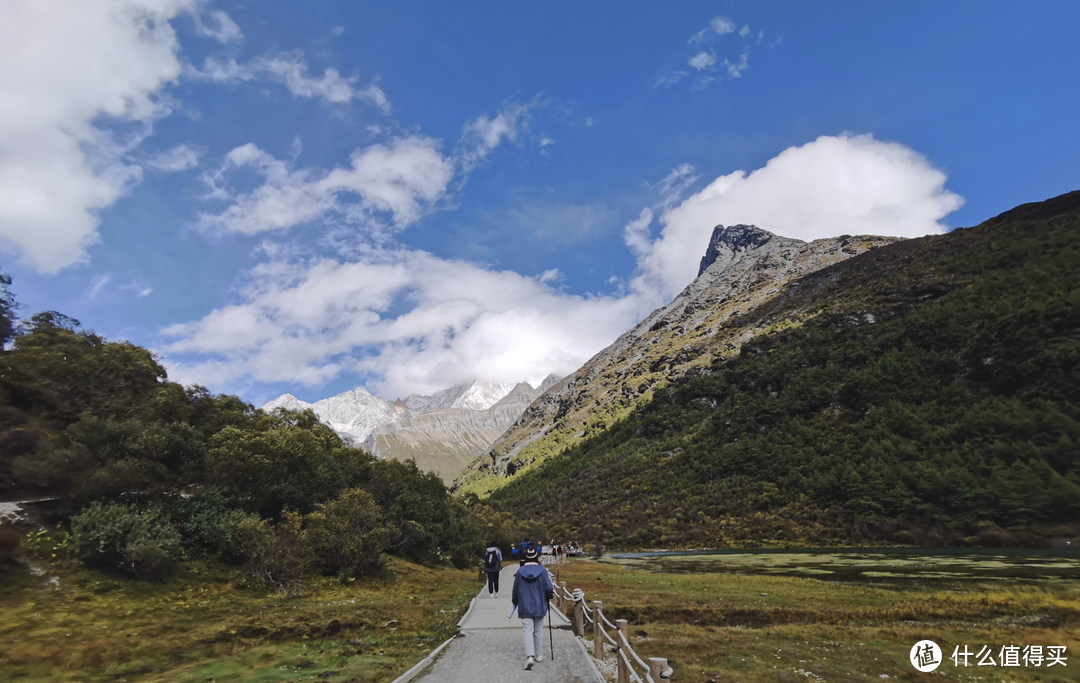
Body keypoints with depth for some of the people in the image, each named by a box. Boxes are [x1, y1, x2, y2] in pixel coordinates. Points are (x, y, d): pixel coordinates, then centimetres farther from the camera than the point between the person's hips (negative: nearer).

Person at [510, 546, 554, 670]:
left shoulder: (520, 572, -4)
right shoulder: (542, 571, -8)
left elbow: (515, 590, 3)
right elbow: (549, 588, -10)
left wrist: (515, 602, 20)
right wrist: (549, 597, 12)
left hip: (525, 607, 0)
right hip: (539, 606, 0)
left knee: (527, 630, -1)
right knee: (538, 631, 14)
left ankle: (530, 656, -16)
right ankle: (539, 655, 24)